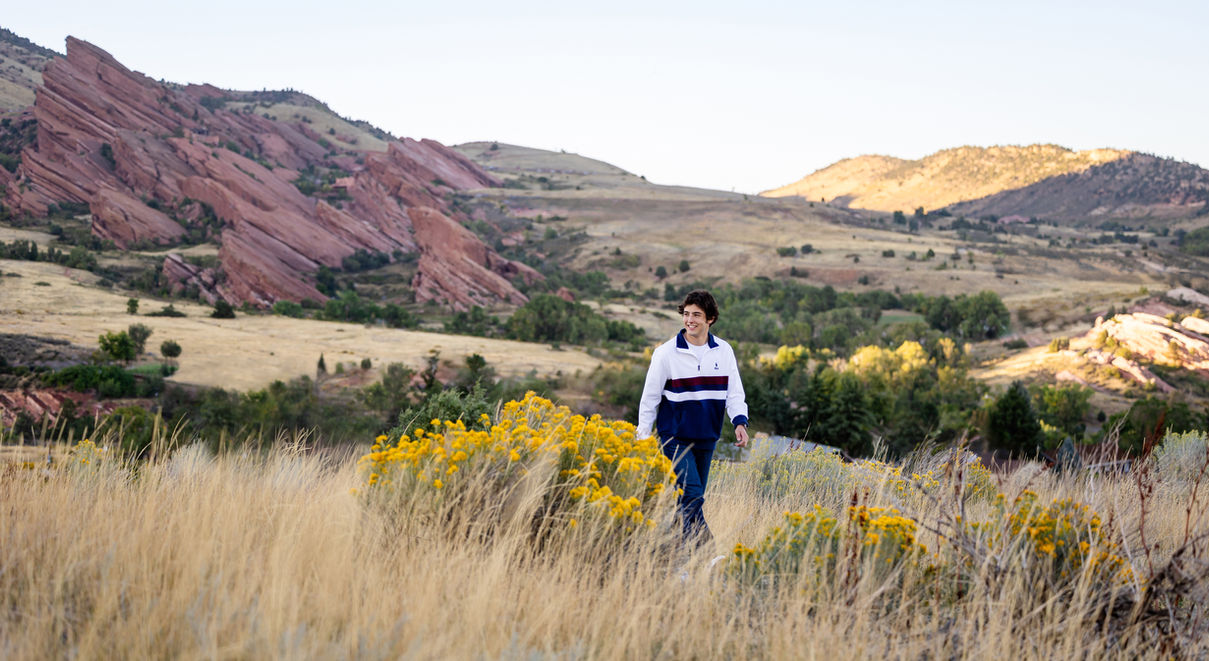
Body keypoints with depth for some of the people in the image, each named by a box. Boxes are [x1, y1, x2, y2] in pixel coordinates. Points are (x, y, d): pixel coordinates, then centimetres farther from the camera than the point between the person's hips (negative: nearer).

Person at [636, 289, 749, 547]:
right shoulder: (666, 353, -6)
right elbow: (650, 396, 0)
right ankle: (702, 542, -16)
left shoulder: (724, 351, 3)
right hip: (676, 436, -4)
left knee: (695, 495, 9)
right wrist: (642, 436, -1)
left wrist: (740, 422, -12)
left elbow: (734, 392, 6)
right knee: (691, 493, -17)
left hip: (707, 438, 4)